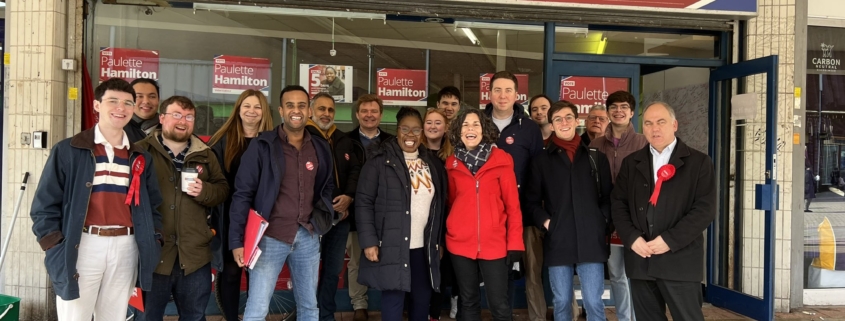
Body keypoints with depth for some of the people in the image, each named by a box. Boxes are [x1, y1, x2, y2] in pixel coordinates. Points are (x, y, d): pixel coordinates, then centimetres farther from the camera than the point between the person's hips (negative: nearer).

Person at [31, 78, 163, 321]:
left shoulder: (140, 158, 12)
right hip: (83, 246, -3)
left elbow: (152, 205, 16)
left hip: (125, 248, 4)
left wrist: (153, 242, 4)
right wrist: (56, 248, -9)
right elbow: (45, 204, -2)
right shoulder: (68, 150, -1)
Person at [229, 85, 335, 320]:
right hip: (270, 237, -4)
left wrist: (322, 216, 1)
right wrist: (237, 240, -12)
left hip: (308, 237, 4)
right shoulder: (262, 145, -7)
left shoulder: (321, 148, 6)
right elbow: (242, 194, -8)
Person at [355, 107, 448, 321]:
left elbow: (439, 205, 15)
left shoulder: (432, 162, 11)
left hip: (424, 248, 5)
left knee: (422, 301, 13)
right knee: (393, 302, -1)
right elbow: (363, 202, -8)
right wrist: (368, 241, -14)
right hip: (392, 247, -5)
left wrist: (439, 241, 14)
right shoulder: (381, 161, -5)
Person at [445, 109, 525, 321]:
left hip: (494, 243, -2)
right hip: (460, 243, 2)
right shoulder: (452, 163, 5)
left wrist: (515, 243, -7)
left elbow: (512, 205, -3)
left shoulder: (501, 160, -3)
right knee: (468, 302, 12)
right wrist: (447, 236, 11)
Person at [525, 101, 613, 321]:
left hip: (591, 241, 0)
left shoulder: (596, 157, 10)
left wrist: (602, 220, -2)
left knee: (594, 303, 0)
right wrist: (545, 221, -5)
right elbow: (531, 201, 9)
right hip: (558, 242, 0)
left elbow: (608, 196, 12)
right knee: (562, 302, 9)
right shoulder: (541, 160, 8)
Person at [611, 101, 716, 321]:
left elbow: (706, 209, -7)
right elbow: (617, 203, 9)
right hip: (640, 259, 4)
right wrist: (632, 238, -7)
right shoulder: (631, 163, 13)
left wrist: (670, 240, -14)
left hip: (680, 260, -3)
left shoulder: (699, 162, 2)